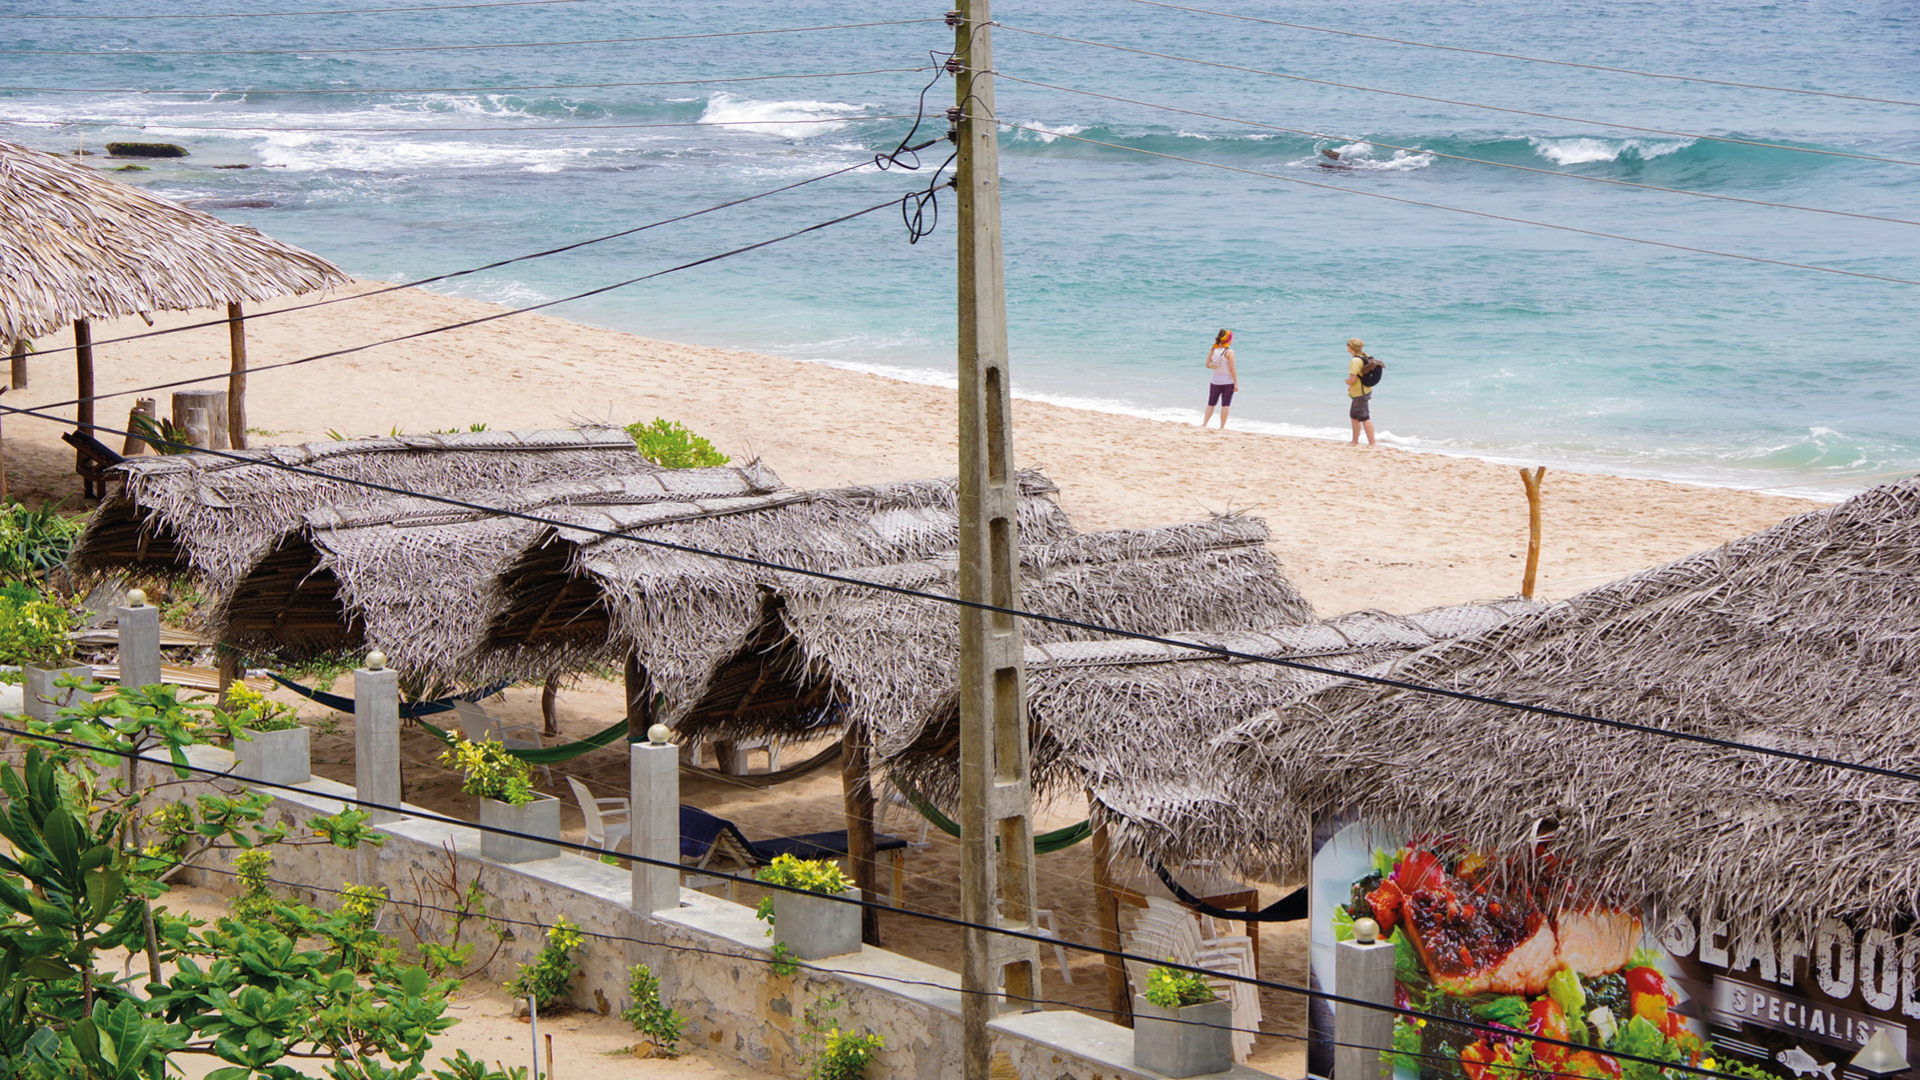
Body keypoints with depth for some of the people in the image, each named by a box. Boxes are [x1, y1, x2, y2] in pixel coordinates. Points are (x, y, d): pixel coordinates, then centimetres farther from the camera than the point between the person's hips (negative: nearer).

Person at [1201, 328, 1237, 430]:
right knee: (1225, 405, 3)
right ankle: (1222, 427, 5)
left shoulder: (1212, 350, -2)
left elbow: (1208, 365, 3)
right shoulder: (1229, 352, -15)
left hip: (1215, 382, 4)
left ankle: (1204, 424, 12)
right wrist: (1236, 383, -10)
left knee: (1211, 404, 15)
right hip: (1228, 382, -4)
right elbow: (1232, 369, -14)